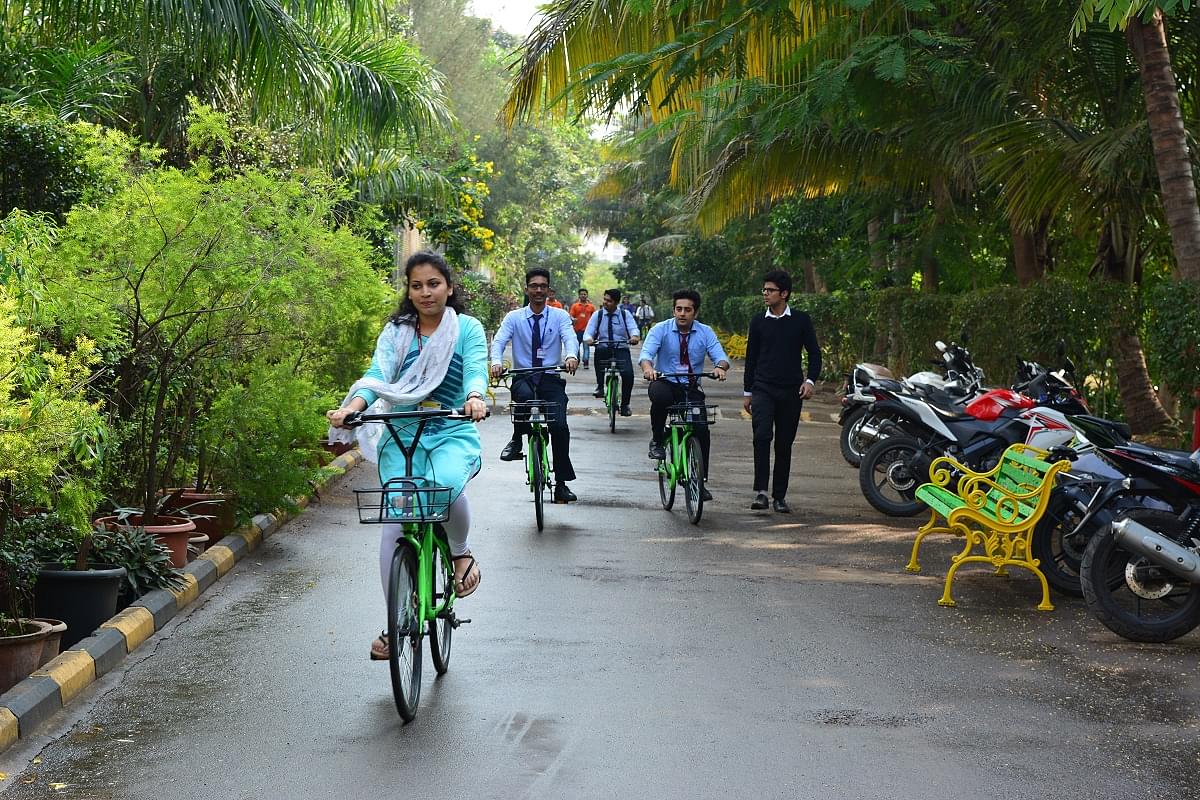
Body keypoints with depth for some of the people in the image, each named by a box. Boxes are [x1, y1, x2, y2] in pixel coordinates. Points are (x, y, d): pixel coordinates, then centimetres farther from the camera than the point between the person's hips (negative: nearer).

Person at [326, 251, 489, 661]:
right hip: (401, 435, 2)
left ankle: (460, 553, -4)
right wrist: (350, 407, -27)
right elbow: (377, 374, -6)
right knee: (394, 526, -9)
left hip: (453, 433, -2)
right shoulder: (395, 332, 9)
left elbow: (475, 369, -13)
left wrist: (474, 398, -37)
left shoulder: (468, 328, 5)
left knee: (446, 483, -36)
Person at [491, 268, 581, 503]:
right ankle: (517, 440, -12)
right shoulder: (514, 318, 7)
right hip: (523, 377, 0)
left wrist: (571, 356, -36)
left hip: (551, 378, 0)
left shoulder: (560, 316, 6)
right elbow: (499, 341, -7)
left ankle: (561, 484, -4)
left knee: (560, 427, -15)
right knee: (524, 395, -37)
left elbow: (569, 337, -12)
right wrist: (496, 362, -30)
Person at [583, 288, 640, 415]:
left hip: (621, 349, 0)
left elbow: (633, 328, -10)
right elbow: (588, 332, -2)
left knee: (628, 373, -24)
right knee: (599, 349, -36)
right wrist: (588, 338, -27)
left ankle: (625, 404, 0)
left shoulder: (625, 314, 4)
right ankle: (600, 385, -19)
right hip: (604, 349, 0)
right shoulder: (597, 315, 6)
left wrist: (634, 336, -35)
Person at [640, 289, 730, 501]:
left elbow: (720, 355, -9)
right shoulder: (661, 330, -3)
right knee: (660, 397, -38)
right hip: (665, 382, -2)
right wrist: (647, 367, -41)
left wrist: (720, 367, -34)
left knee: (701, 430, -14)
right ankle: (657, 440, -12)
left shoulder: (705, 332, 2)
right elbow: (646, 353, -17)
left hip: (691, 388, 2)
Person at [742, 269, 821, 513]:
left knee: (784, 443, 5)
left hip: (791, 392, 0)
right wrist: (747, 392, 12)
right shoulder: (758, 321, 7)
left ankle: (780, 496, 14)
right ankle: (761, 491, -19)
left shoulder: (801, 320, 2)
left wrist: (810, 380, -11)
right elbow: (751, 357, 13)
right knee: (762, 436, -19)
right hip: (763, 389, 0)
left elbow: (814, 353, 5)